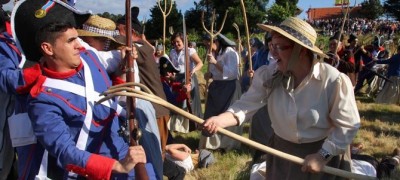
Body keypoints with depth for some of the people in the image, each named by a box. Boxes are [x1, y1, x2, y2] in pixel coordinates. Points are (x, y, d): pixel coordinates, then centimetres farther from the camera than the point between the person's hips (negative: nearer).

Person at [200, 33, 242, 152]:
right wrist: (209, 75, -8)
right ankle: (213, 143, 15)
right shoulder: (213, 54, 7)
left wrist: (215, 62, -27)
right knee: (212, 115, 5)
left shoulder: (230, 53, -14)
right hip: (216, 87, 7)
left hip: (229, 88, -7)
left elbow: (232, 73, -23)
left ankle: (226, 144, 11)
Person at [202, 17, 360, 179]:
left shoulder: (333, 81, -21)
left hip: (326, 152, -3)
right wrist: (220, 120, -35)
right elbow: (246, 105, -17)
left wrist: (323, 156, -20)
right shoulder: (268, 76, -10)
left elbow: (348, 125, -16)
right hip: (281, 152, 4)